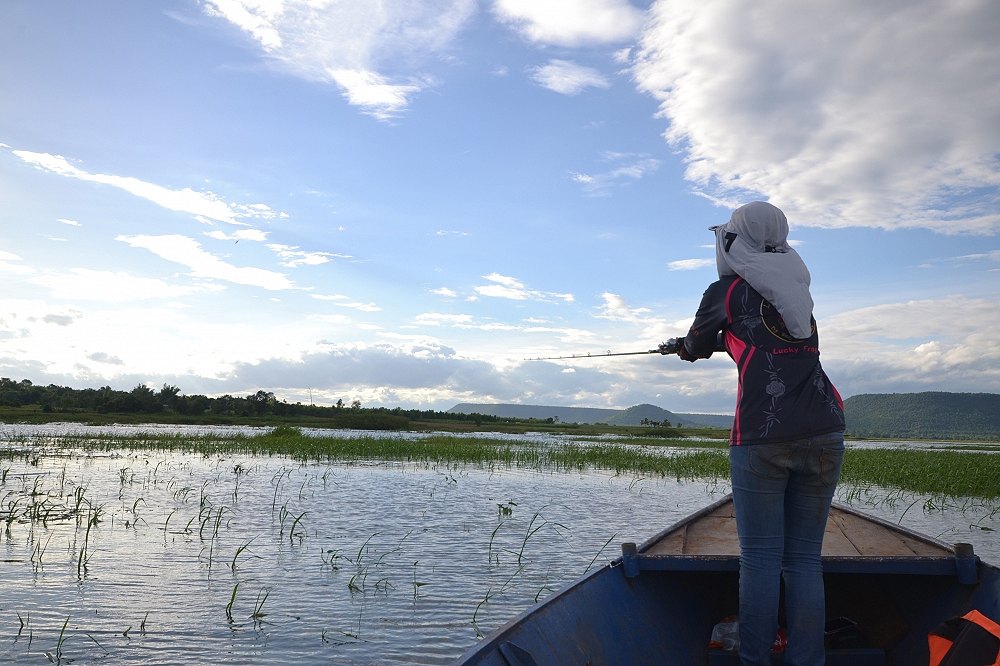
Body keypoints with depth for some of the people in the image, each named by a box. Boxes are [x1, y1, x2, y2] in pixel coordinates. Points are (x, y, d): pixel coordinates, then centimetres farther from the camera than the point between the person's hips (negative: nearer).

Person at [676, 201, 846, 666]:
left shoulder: (725, 292, 5)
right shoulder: (798, 291, 20)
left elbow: (695, 346, 22)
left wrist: (686, 349, 44)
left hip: (762, 436, -5)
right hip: (824, 434, 5)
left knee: (760, 557, 0)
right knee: (804, 559, 8)